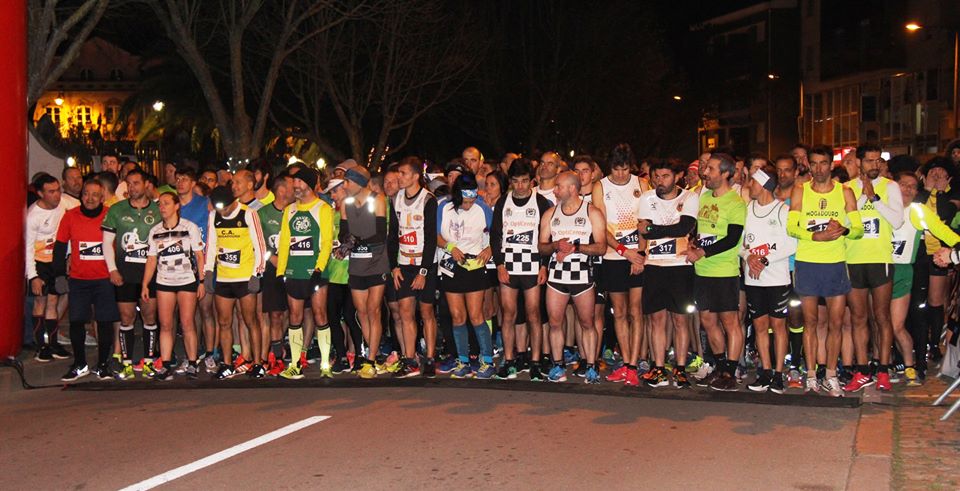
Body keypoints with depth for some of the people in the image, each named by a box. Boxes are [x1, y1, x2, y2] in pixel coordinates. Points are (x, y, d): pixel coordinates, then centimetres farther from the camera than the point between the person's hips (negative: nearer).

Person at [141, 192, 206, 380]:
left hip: (187, 280, -3)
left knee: (187, 323, -5)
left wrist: (201, 281, -5)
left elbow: (199, 256, 0)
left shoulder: (190, 227, -1)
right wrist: (145, 284, 4)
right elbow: (151, 260, 10)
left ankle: (191, 364, 3)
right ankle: (166, 365, 5)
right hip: (163, 282, 3)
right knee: (165, 325, 1)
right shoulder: (155, 232, 8)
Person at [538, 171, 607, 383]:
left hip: (582, 274, -3)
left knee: (587, 323, 2)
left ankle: (591, 367, 9)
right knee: (555, 323, 2)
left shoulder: (592, 213, 2)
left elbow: (601, 247, -5)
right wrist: (556, 245, -11)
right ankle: (558, 366, 12)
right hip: (556, 274, 3)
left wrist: (576, 247, -17)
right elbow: (541, 246, 10)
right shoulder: (550, 214, 12)